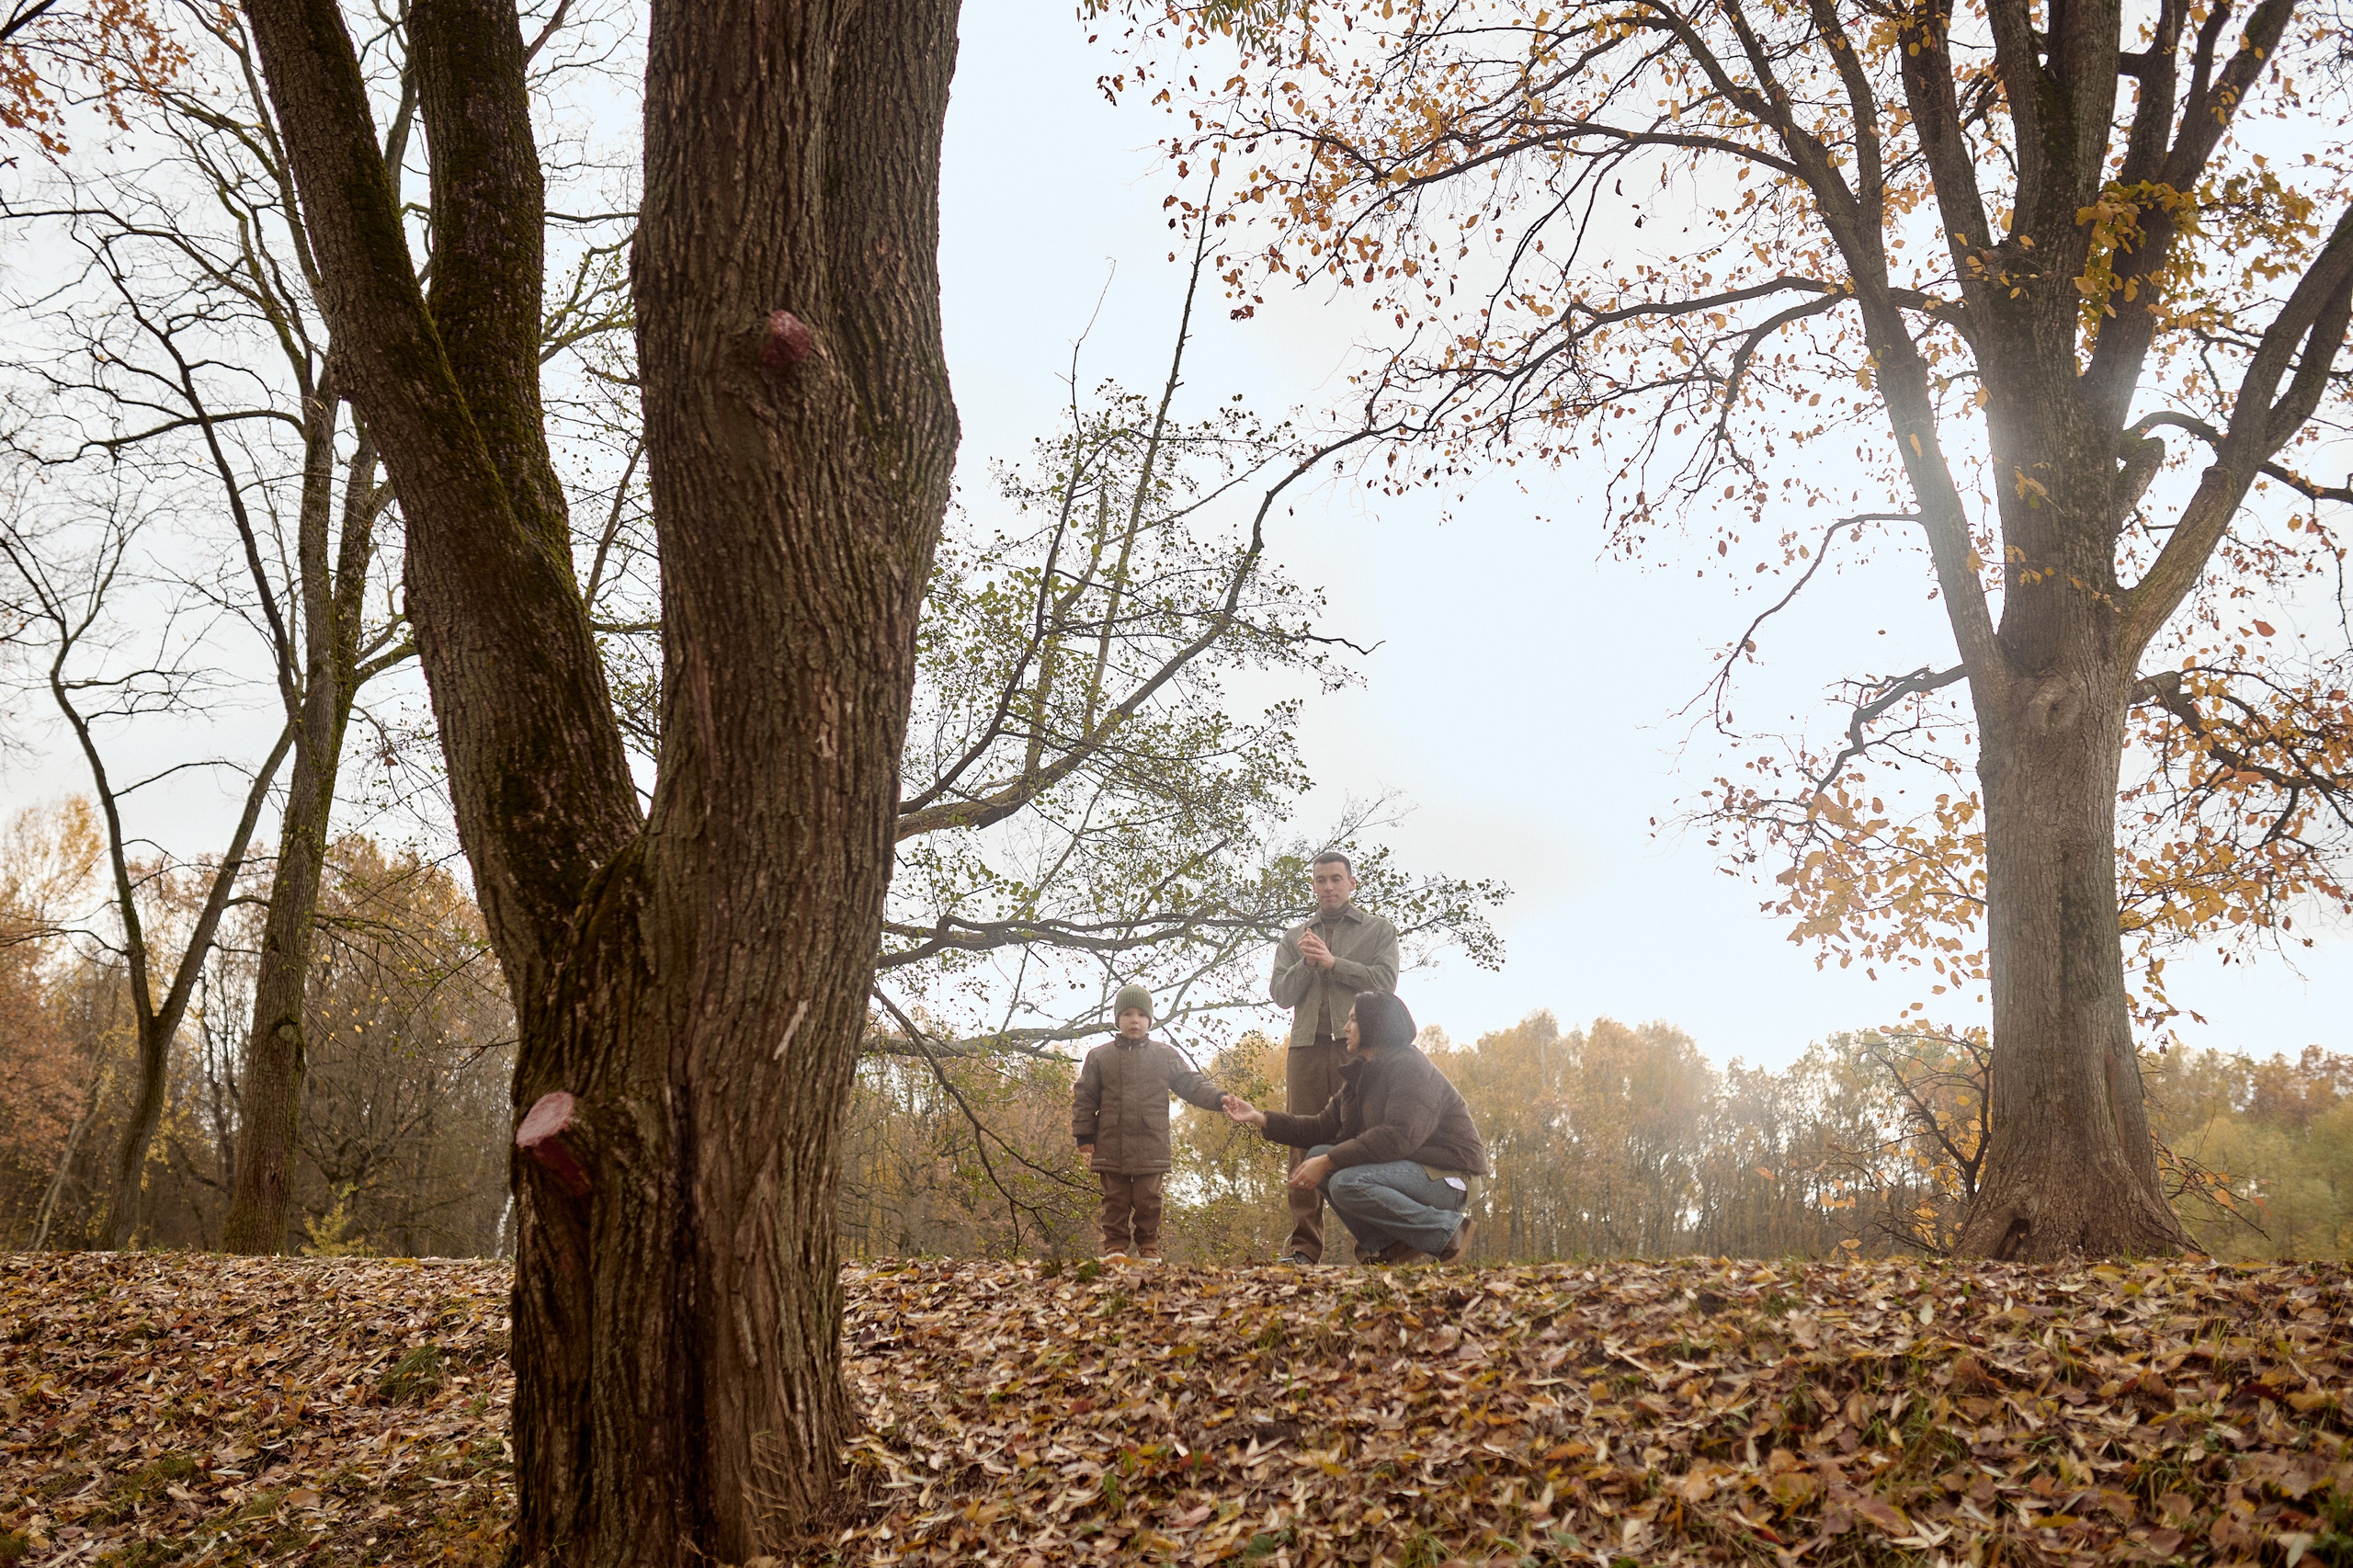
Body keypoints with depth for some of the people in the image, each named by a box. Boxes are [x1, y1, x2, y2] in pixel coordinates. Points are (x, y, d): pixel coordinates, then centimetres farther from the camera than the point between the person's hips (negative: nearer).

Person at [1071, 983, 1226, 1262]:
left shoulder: (1166, 1056, 8)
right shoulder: (1099, 1057, 6)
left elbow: (1191, 1084, 6)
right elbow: (1084, 1097, 7)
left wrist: (1218, 1098, -9)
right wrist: (1084, 1134, 1)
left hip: (1151, 1146, 0)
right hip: (1111, 1146, 0)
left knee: (1148, 1200, 4)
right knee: (1115, 1200, 5)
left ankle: (1149, 1247, 15)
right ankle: (1115, 1245, 14)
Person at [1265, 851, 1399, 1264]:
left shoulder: (1379, 931, 15)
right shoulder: (1293, 940, 23)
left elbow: (1385, 981, -1)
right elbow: (1281, 994, 12)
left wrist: (1333, 962, -6)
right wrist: (1306, 964, -5)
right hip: (1306, 1047, 3)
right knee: (1304, 1146, -3)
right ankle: (1303, 1247, -4)